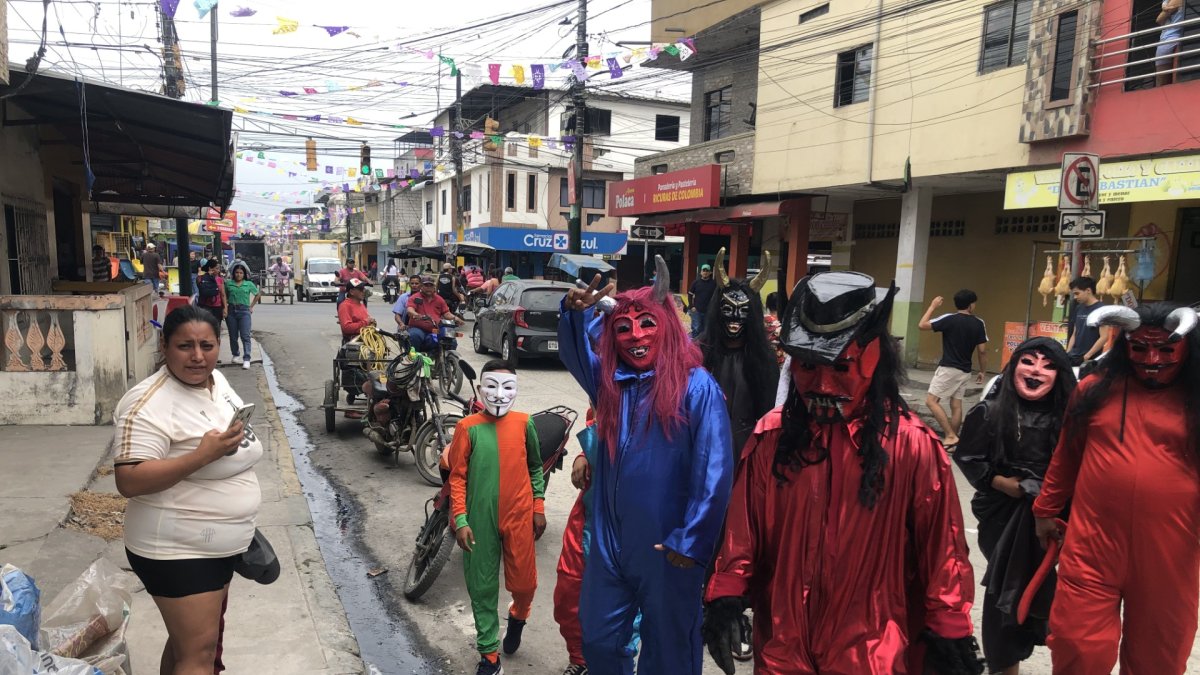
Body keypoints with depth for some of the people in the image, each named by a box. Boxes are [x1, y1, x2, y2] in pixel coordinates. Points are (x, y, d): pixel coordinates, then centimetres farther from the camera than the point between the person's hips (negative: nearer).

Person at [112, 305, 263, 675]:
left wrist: (241, 519, 19)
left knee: (198, 633, 22)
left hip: (220, 544, 8)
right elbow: (129, 481, -27)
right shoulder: (149, 404, -22)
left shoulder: (217, 380, 4)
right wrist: (202, 455, -35)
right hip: (178, 551, -8)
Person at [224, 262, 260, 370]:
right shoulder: (229, 284, 5)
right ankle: (235, 355, 29)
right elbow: (225, 296, 13)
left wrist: (251, 306, 8)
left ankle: (246, 359, -12)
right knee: (233, 336, 11)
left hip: (244, 311, -2)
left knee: (245, 336, -9)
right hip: (231, 311, 2)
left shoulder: (249, 284, 3)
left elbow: (258, 295, 14)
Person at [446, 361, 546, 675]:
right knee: (482, 587, 9)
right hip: (480, 520, -1)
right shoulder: (467, 427, -8)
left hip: (519, 516, 1)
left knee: (524, 583, 9)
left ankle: (518, 617, 44)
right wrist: (460, 520, -11)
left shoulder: (524, 423, -3)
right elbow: (457, 476, -6)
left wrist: (538, 507, 7)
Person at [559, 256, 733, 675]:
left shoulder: (696, 386, -14)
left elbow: (713, 474, -15)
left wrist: (691, 543, -14)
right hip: (610, 542, 5)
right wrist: (576, 310, -18)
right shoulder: (609, 381, 1)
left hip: (668, 549, -5)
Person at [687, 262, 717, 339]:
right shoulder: (696, 282, 2)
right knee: (696, 328, -2)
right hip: (696, 310, -1)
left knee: (704, 329, 9)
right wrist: (692, 306, -3)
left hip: (708, 311, 1)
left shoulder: (714, 284, 0)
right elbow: (690, 295, 6)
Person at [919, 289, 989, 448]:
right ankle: (951, 442, 12)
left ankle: (950, 436, -10)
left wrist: (933, 306, 1)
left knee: (931, 400, -3)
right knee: (956, 405, 9)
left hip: (948, 368, -6)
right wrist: (982, 371, 13)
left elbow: (922, 325, -10)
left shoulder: (949, 319, -11)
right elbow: (982, 351, 3)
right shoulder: (979, 324, 2)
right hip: (965, 371, 6)